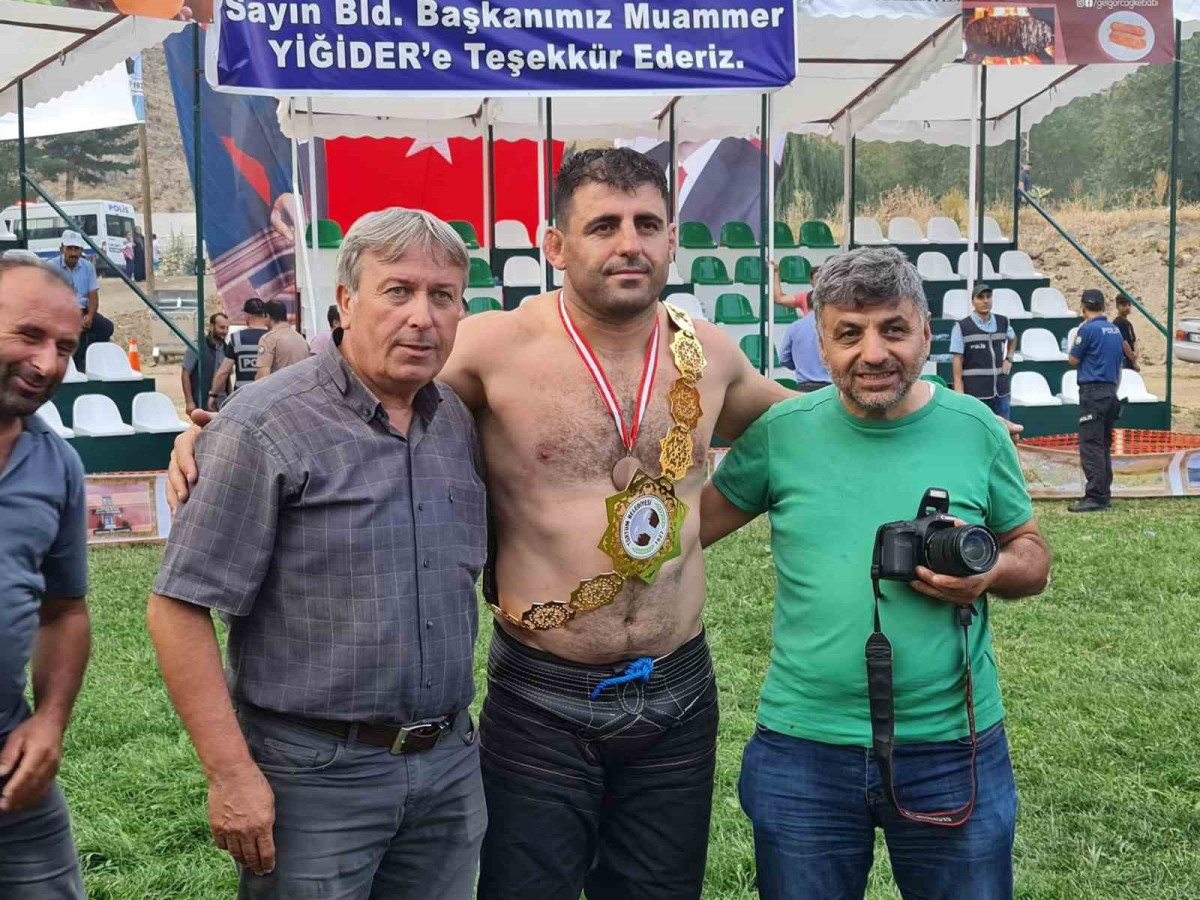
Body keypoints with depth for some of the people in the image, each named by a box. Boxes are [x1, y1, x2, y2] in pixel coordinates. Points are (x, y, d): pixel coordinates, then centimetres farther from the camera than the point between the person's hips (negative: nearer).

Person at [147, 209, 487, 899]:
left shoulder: (460, 423, 6)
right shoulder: (267, 428, -13)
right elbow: (179, 608, -13)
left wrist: (453, 735, 12)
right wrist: (231, 773, -16)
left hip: (450, 765, 6)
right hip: (316, 772, -5)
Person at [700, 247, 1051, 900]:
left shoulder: (975, 430, -2)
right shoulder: (780, 431, -3)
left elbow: (1034, 556, 8)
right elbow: (691, 524, 5)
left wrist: (991, 572, -14)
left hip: (953, 749, 0)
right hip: (803, 751, 0)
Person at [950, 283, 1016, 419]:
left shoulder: (1003, 322, 8)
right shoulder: (962, 327, -7)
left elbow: (1013, 338, 30)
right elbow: (957, 360, -7)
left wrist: (1009, 359, 13)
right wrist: (959, 390, -12)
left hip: (1002, 392, 5)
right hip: (974, 393, -5)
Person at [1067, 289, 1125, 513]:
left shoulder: (1088, 329, -11)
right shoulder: (1115, 330, 13)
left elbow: (1073, 360, -4)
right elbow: (1119, 365, 19)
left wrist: (1077, 336, 6)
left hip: (1092, 393, -8)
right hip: (1111, 391, 8)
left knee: (1090, 446, -10)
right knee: (1104, 446, 13)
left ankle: (1095, 497, -15)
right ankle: (1104, 494, 17)